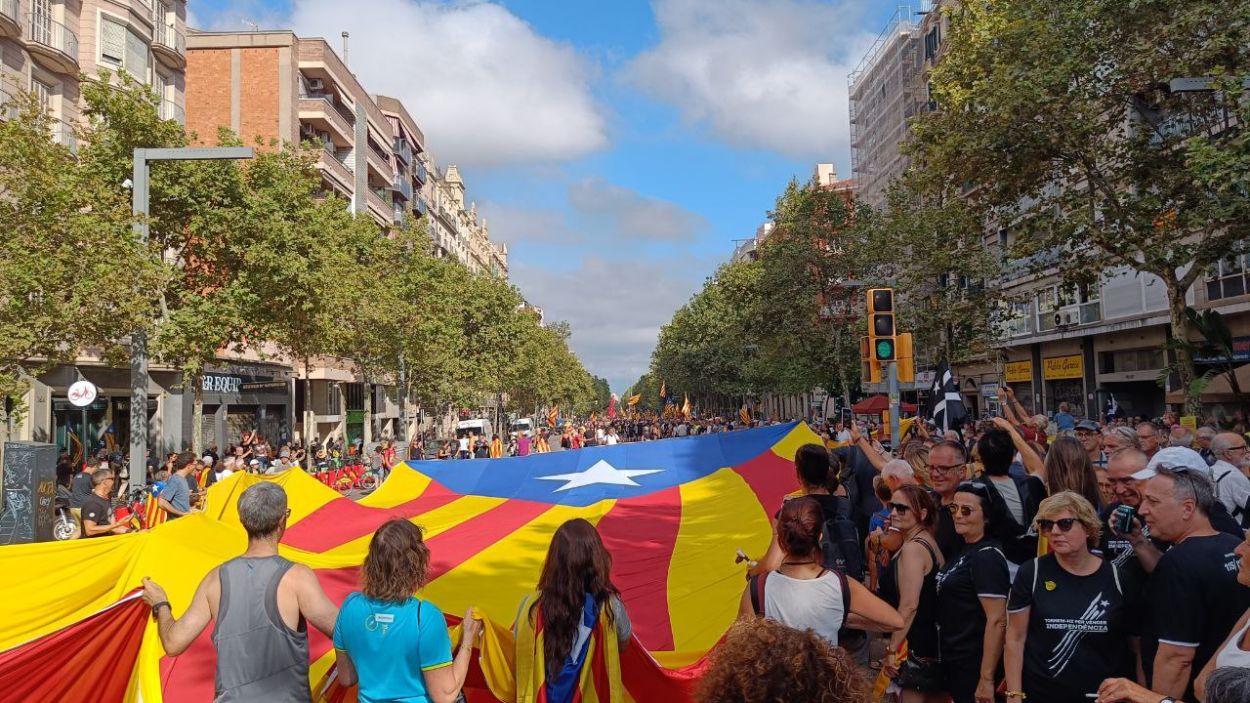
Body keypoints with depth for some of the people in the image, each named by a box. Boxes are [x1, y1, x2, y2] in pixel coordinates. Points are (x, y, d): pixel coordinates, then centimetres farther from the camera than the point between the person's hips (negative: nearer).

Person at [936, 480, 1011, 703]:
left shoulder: (987, 556, -18)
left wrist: (986, 678, -23)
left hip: (974, 667, -9)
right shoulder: (965, 551, 10)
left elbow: (997, 620, -23)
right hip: (954, 662, 9)